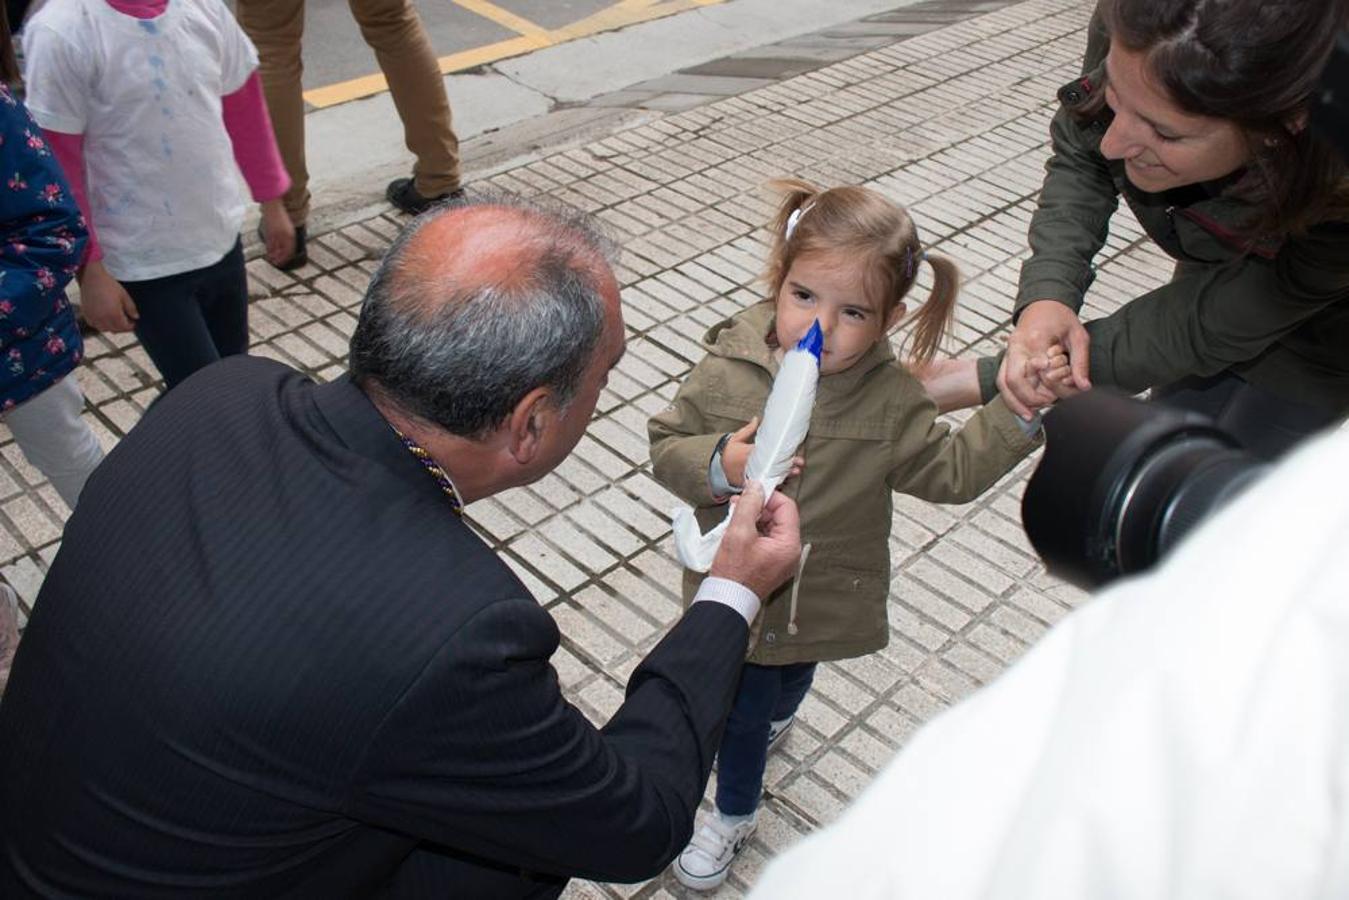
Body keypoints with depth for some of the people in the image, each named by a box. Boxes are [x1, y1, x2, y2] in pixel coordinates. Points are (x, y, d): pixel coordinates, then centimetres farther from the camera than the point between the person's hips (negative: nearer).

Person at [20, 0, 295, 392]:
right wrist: (89, 269, -14)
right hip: (145, 264, -5)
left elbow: (243, 106, 10)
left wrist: (271, 202, 14)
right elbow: (58, 169, -14)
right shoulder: (63, 34, -17)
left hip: (222, 240, 6)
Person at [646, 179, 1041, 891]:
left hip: (821, 595, 0)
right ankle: (734, 816, 53)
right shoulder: (730, 368, -19)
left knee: (791, 679, 27)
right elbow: (666, 446, -12)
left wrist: (1019, 411, -20)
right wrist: (719, 465, -32)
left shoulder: (892, 399, -17)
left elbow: (949, 471, -9)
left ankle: (769, 719, 61)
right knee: (743, 707, 23)